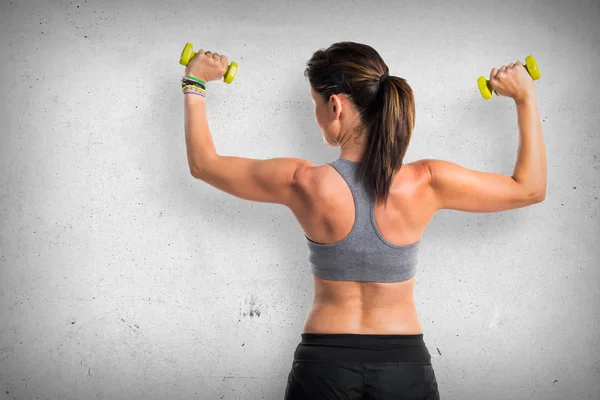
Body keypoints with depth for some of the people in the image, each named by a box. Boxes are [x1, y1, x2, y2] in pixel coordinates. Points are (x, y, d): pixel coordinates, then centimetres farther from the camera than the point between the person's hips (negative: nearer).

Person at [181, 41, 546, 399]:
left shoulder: (305, 184, -15)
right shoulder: (426, 183, -14)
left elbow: (204, 163, 1)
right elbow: (530, 189, 1)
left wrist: (195, 84, 13)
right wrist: (526, 98, 8)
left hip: (323, 364, 0)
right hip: (405, 366, 1)